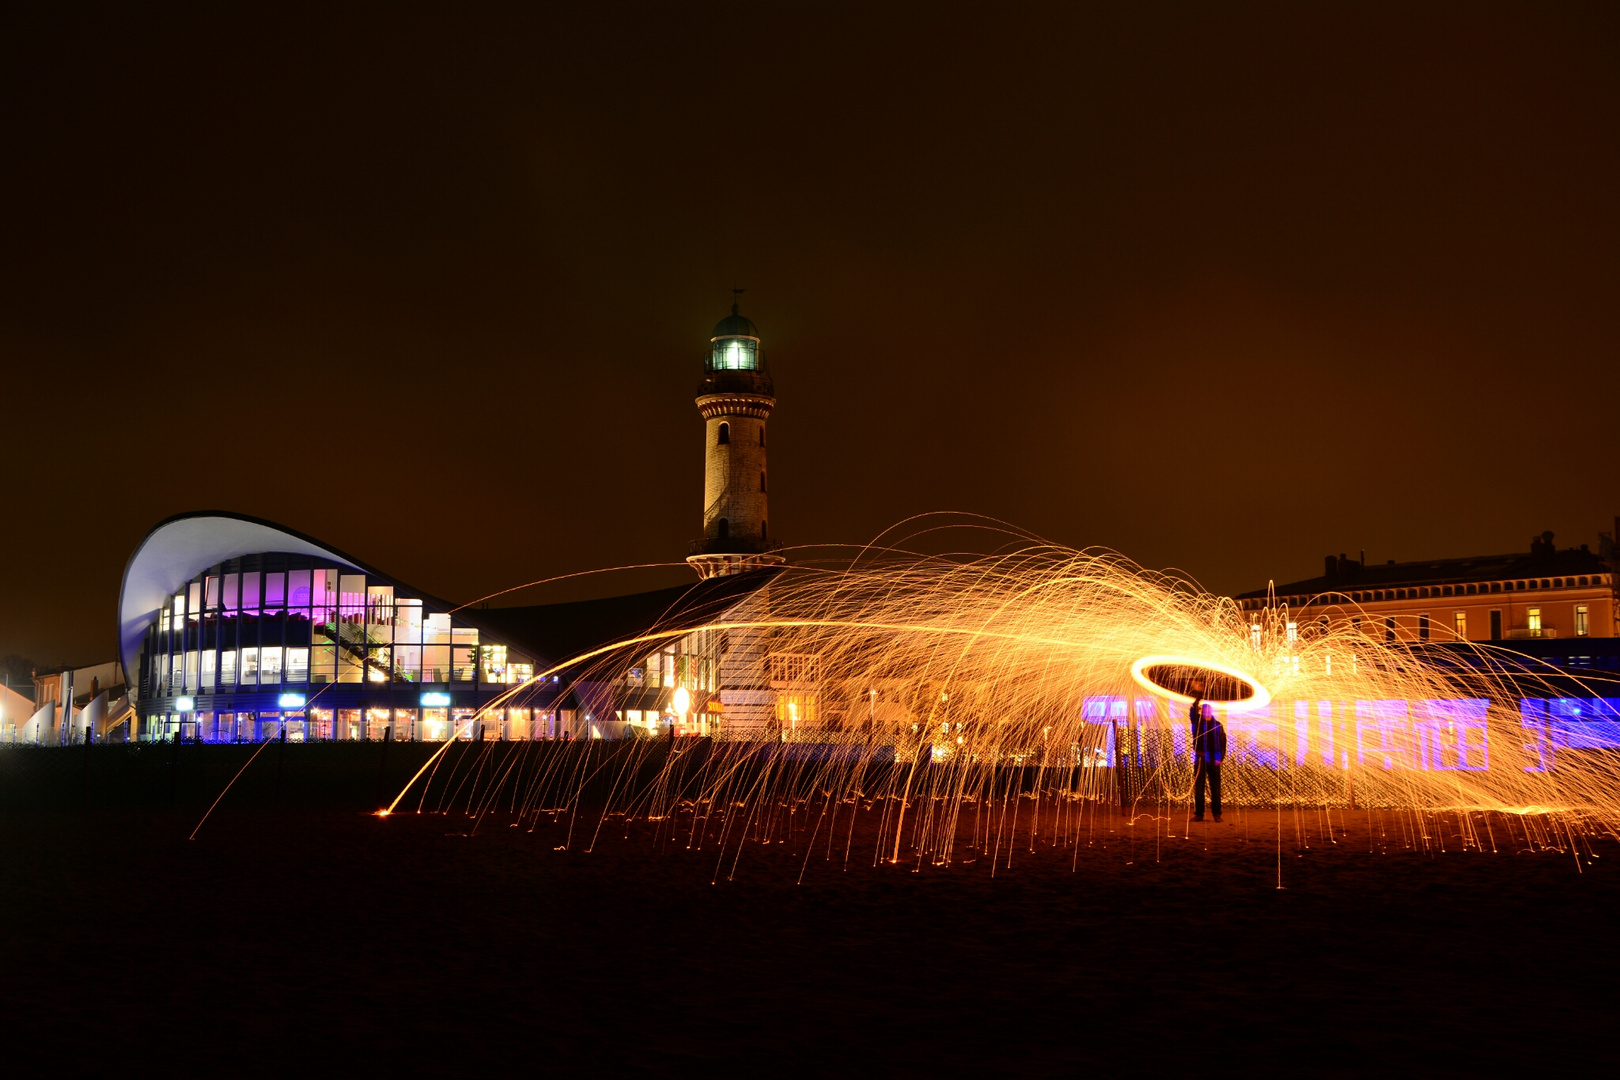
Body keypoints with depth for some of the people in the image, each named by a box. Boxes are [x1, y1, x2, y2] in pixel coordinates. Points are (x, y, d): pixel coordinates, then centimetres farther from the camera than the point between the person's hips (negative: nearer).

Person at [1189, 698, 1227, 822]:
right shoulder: (1197, 723, 5)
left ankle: (1217, 814, 7)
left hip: (1214, 761, 1)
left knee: (1215, 788, 3)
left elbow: (1222, 742, 6)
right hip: (1200, 759, 0)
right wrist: (1198, 700, -22)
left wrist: (1220, 757, -4)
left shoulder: (1217, 725, 8)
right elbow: (1192, 713, -14)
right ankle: (1199, 813, 6)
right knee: (1198, 787, 1)